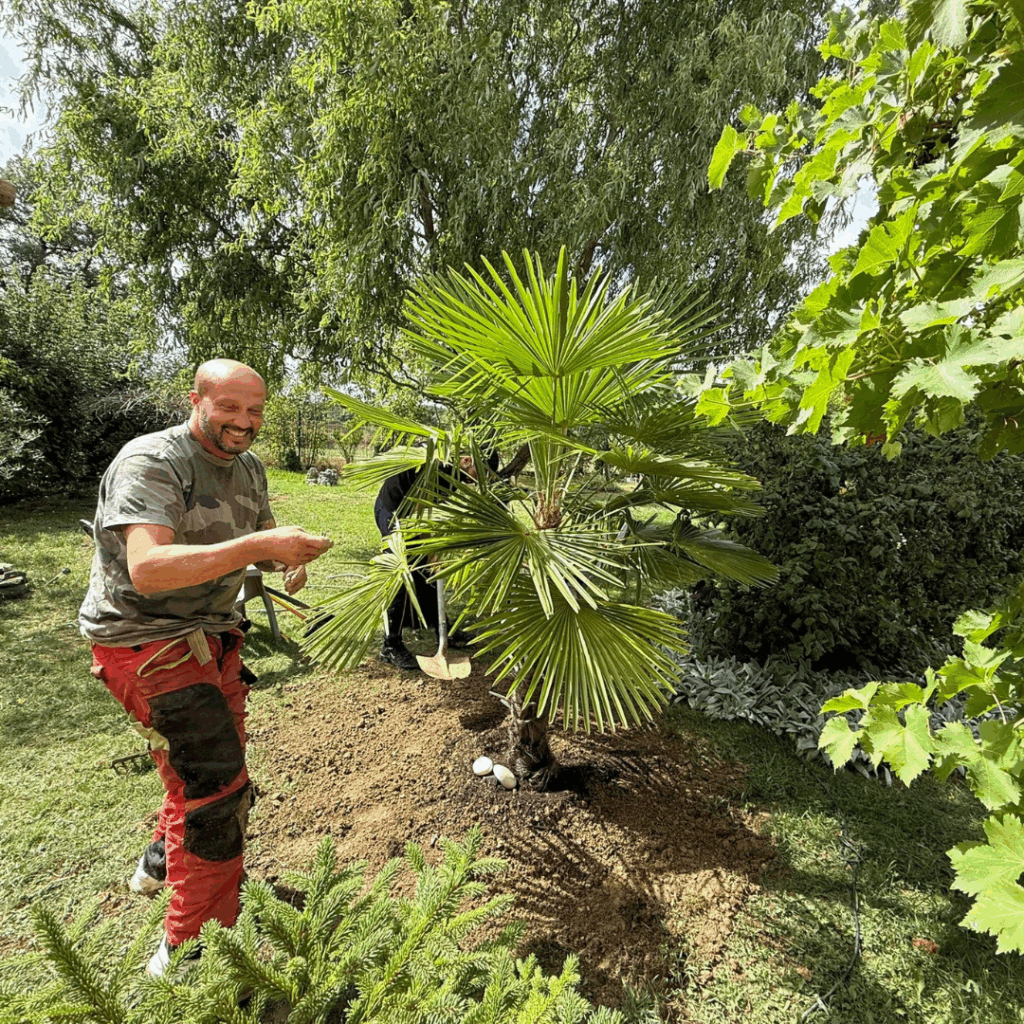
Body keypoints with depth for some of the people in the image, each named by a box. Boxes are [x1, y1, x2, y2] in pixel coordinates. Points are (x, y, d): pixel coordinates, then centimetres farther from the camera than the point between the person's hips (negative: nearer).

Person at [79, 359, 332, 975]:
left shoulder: (249, 469, 5)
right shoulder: (150, 462, -21)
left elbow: (264, 541, 14)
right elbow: (147, 569, -35)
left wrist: (291, 559, -11)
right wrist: (258, 545, -42)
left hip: (212, 636, 9)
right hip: (145, 641, -8)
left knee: (220, 763, 23)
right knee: (218, 788, -12)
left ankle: (163, 863, 52)